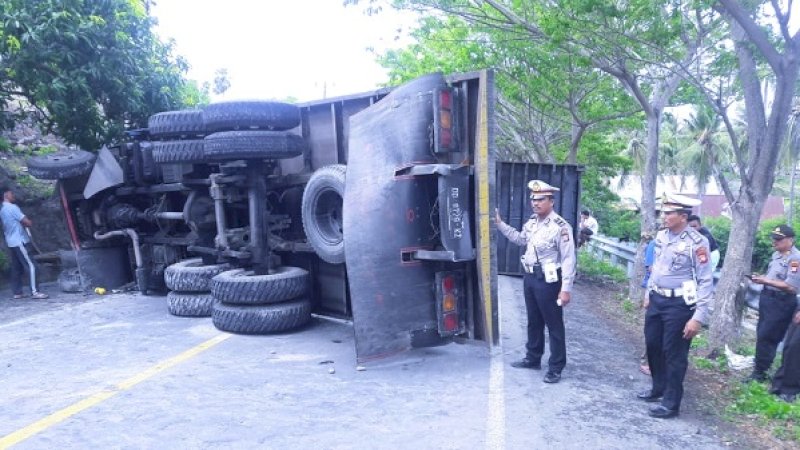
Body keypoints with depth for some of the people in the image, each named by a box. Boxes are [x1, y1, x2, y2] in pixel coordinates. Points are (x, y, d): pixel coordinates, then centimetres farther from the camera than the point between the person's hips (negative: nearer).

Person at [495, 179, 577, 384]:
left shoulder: (560, 227, -19)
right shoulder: (532, 222, 6)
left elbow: (568, 260, -20)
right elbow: (520, 239, 25)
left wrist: (565, 289, -22)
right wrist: (500, 224, 19)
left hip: (548, 282, -8)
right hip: (530, 278, 8)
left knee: (554, 325, 4)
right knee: (534, 321, 20)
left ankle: (556, 368, 15)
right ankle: (533, 358, 35)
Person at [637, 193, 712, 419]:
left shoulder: (697, 242, -18)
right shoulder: (661, 236, 4)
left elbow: (705, 281, -17)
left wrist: (698, 317, -18)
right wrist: (649, 294, 21)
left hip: (679, 304, -7)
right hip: (657, 300, 7)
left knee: (674, 354, 4)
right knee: (652, 345, 18)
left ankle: (671, 403, 19)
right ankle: (658, 389, 39)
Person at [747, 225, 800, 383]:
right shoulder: (776, 254, 9)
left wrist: (766, 281, -24)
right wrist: (760, 278, 2)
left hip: (782, 303, -9)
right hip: (767, 297, 9)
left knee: (766, 337, -4)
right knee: (761, 334, 15)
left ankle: (759, 372, 7)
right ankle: (759, 368, 28)